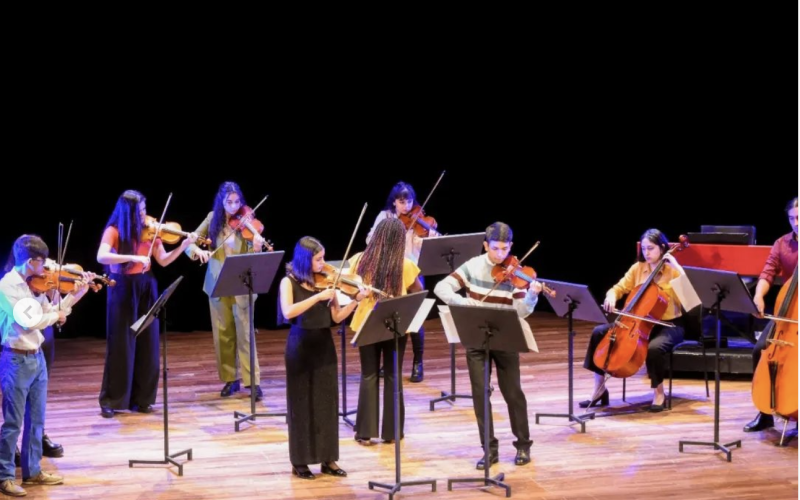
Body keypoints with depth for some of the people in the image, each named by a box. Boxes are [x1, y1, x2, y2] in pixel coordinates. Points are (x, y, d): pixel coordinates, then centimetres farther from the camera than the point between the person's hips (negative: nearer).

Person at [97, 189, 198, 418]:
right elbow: (101, 257, -26)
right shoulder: (114, 231, -10)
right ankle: (112, 400, 6)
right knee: (121, 345, -2)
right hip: (122, 290, -4)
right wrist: (133, 257, -33)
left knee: (147, 344, 5)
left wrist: (184, 245, -9)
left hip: (146, 289, 5)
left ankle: (141, 398, 13)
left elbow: (163, 260, 4)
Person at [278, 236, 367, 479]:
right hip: (300, 346, -4)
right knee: (301, 403, 2)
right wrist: (318, 297, -26)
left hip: (324, 346, 4)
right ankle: (299, 462, 9)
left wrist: (356, 300, -8)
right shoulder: (289, 282, -7)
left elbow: (337, 317, 5)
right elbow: (288, 312, -24)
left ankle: (328, 459, 13)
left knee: (327, 401, 6)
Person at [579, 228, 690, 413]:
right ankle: (599, 389, -3)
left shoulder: (673, 271, -9)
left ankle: (658, 393, -14)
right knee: (599, 332, -9)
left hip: (669, 326, -6)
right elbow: (619, 288, 10)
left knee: (654, 347, -40)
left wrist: (677, 268, -26)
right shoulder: (637, 268, 6)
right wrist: (611, 297, -13)